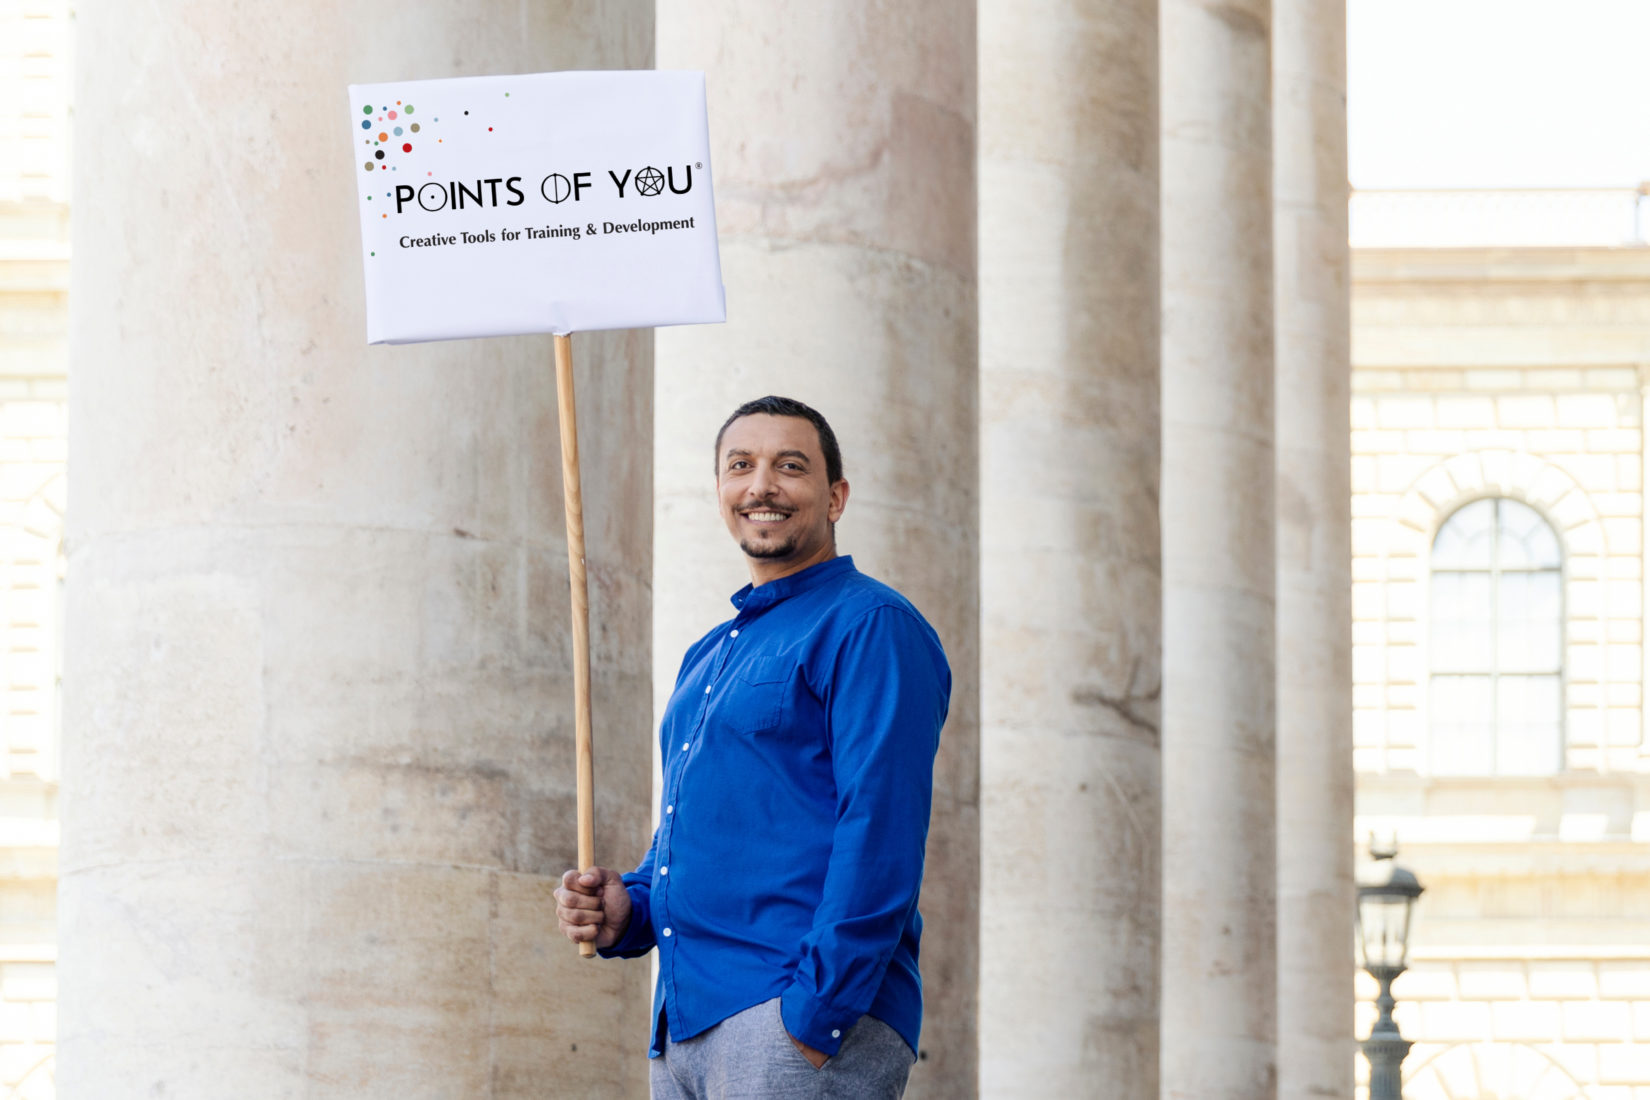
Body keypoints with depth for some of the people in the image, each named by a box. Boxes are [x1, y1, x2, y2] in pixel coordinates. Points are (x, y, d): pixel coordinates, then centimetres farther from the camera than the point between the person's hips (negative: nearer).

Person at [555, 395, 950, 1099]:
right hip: (681, 1030, 8)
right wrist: (628, 911, 9)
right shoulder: (707, 658, 23)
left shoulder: (872, 627, -4)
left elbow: (881, 839, -13)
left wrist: (815, 1018, -20)